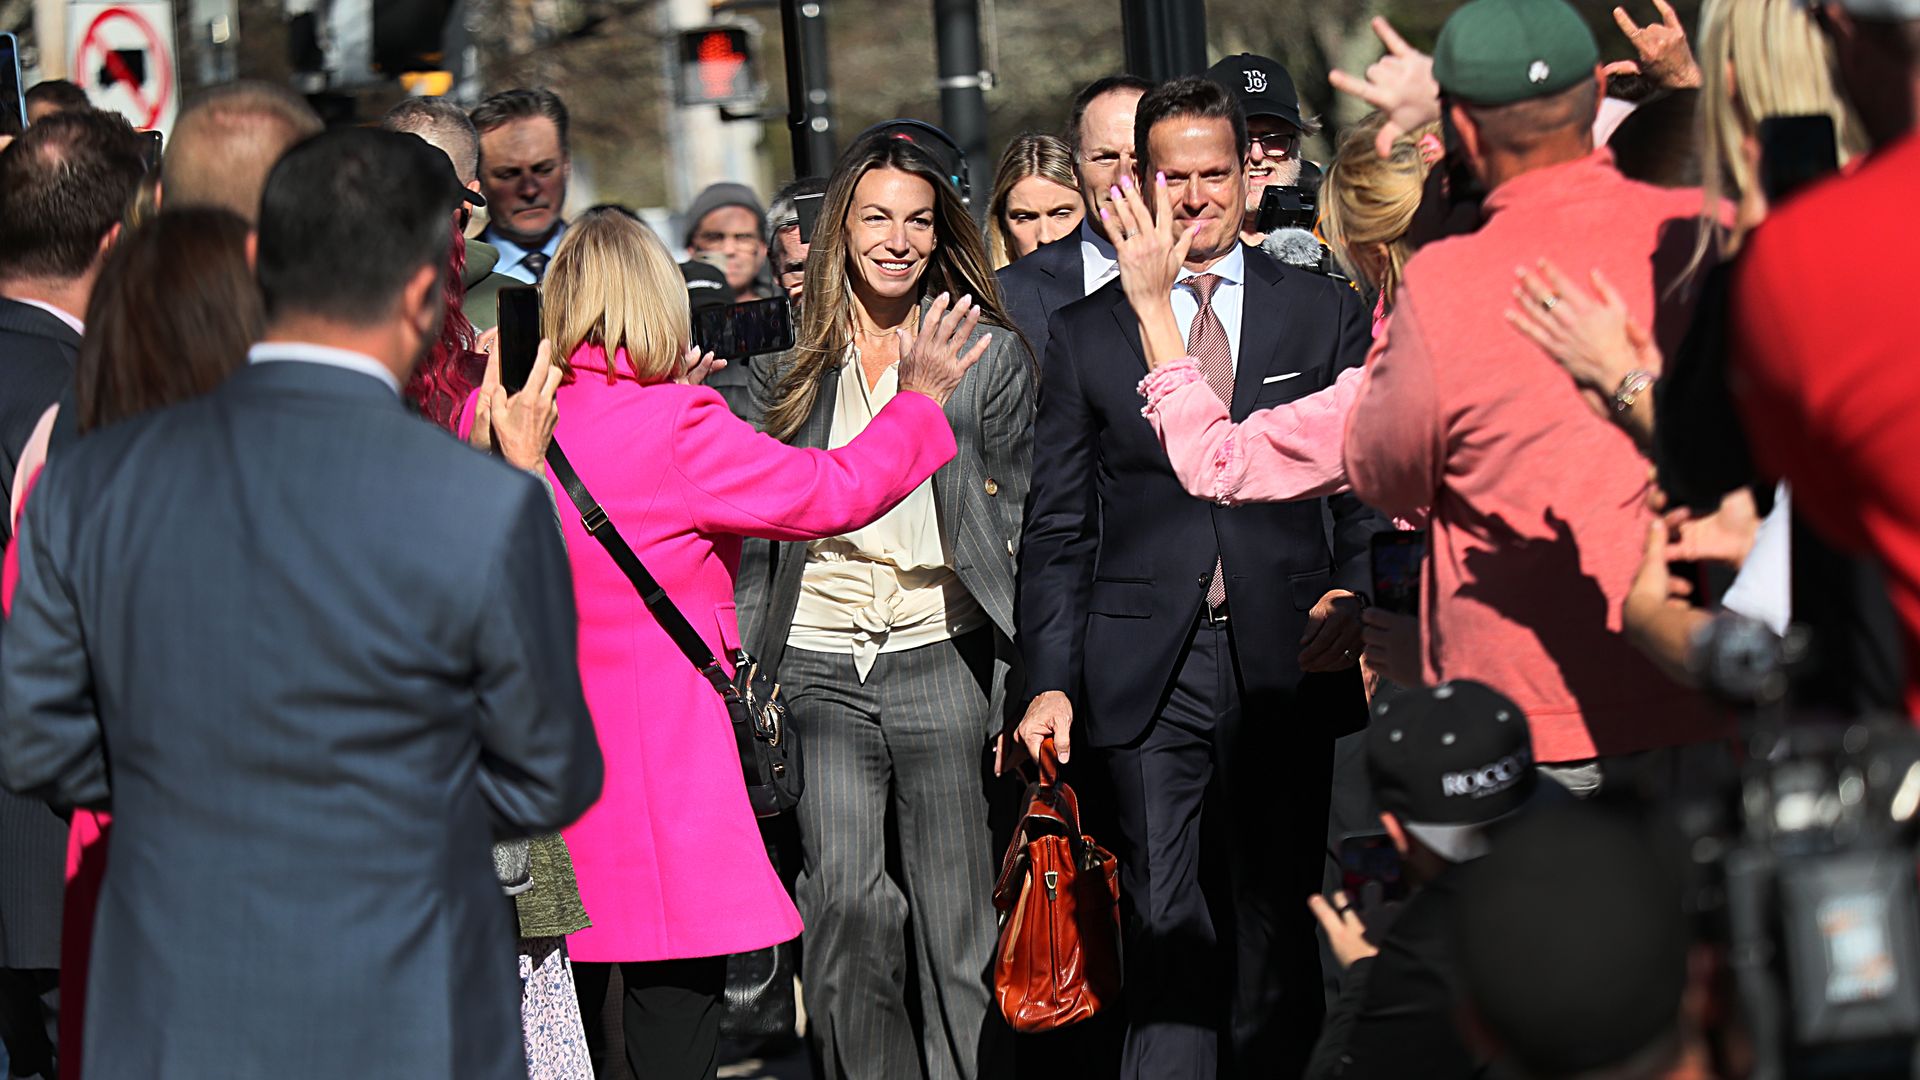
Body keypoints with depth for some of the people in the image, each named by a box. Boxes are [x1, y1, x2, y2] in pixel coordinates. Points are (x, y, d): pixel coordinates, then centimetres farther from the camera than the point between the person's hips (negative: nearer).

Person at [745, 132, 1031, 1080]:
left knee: (961, 921, 1)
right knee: (842, 909, -11)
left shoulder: (990, 354, 6)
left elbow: (1018, 524, 5)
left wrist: (1026, 680, -2)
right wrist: (744, 667, 10)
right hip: (817, 669, 2)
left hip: (943, 658, -2)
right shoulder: (797, 366, 12)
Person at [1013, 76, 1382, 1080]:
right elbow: (1056, 527, 7)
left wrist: (1354, 591, -10)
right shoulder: (1083, 334, 8)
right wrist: (1050, 683, -2)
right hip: (1150, 672, -1)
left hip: (1286, 659, 1)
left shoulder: (1325, 313, 9)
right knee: (1168, 932, -6)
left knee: (1278, 926, 6)